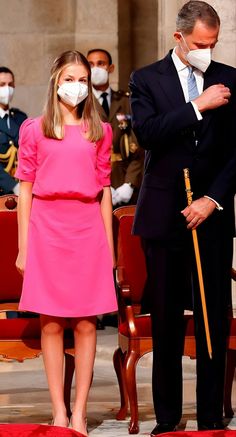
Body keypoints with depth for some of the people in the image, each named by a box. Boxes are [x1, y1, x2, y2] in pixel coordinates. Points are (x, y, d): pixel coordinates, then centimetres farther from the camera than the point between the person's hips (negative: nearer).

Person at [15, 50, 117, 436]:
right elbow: (25, 188, 6)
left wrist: (109, 246, 9)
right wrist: (24, 247, 2)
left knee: (86, 324, -1)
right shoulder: (34, 130, 7)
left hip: (88, 230, 1)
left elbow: (105, 190, 12)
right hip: (46, 227, -1)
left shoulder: (100, 131, 12)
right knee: (51, 324, -1)